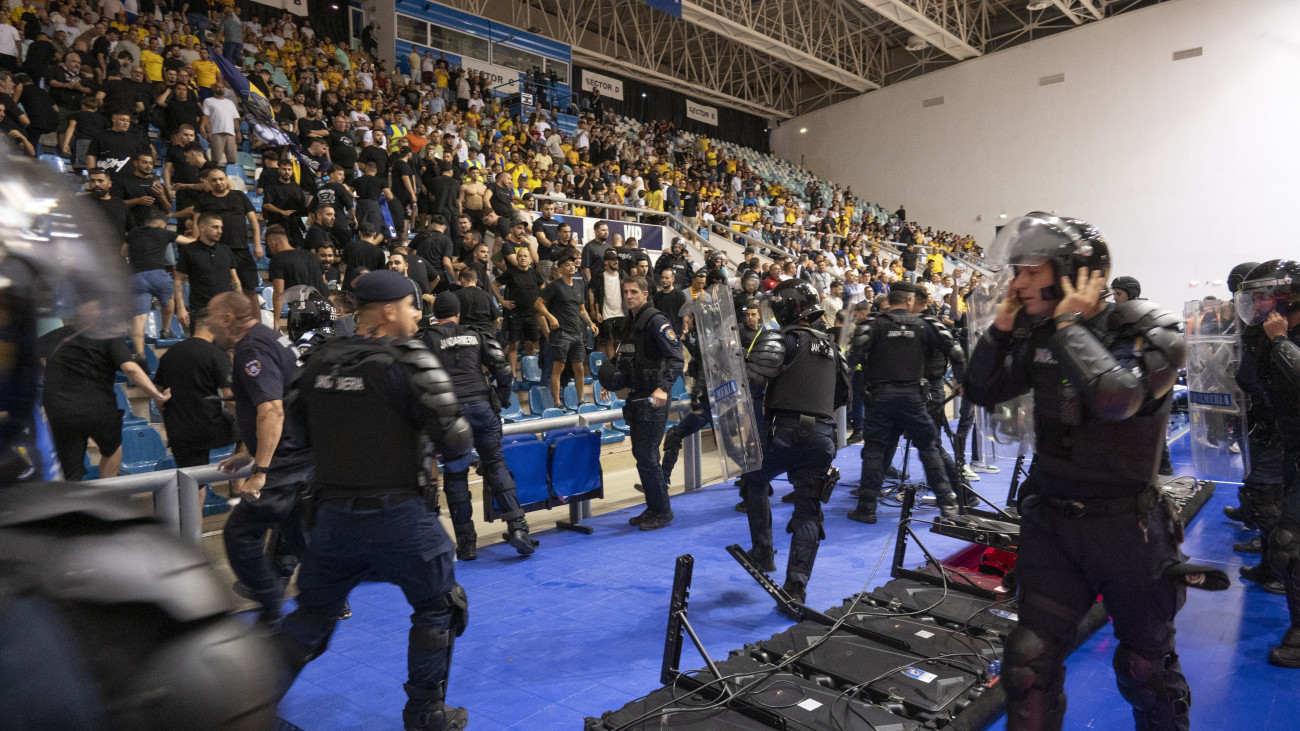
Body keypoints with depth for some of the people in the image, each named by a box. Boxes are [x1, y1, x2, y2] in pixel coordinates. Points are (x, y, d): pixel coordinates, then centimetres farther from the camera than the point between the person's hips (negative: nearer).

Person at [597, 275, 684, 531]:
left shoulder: (656, 320, -14)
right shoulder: (629, 322, 13)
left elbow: (676, 358, -22)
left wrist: (663, 387, -35)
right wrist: (613, 378, 11)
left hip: (654, 398, -9)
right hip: (636, 397, 9)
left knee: (646, 455, -6)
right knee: (640, 453, 14)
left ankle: (662, 512, 9)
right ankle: (653, 508, 27)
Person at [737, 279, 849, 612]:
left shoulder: (783, 339, -7)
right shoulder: (830, 346, 17)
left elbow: (751, 375, -20)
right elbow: (843, 393, 25)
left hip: (785, 431, -5)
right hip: (823, 435, 5)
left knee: (755, 481, 23)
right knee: (808, 512, 8)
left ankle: (763, 553, 24)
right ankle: (796, 587, 5)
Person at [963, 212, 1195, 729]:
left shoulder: (1149, 332, -15)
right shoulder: (1040, 337, 2)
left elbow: (1115, 396, -34)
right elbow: (981, 391, 5)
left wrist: (1071, 323, -22)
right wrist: (1004, 322, -5)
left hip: (1122, 525, -4)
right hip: (1048, 517, 4)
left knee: (1146, 668, 17)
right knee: (1030, 661, 2)